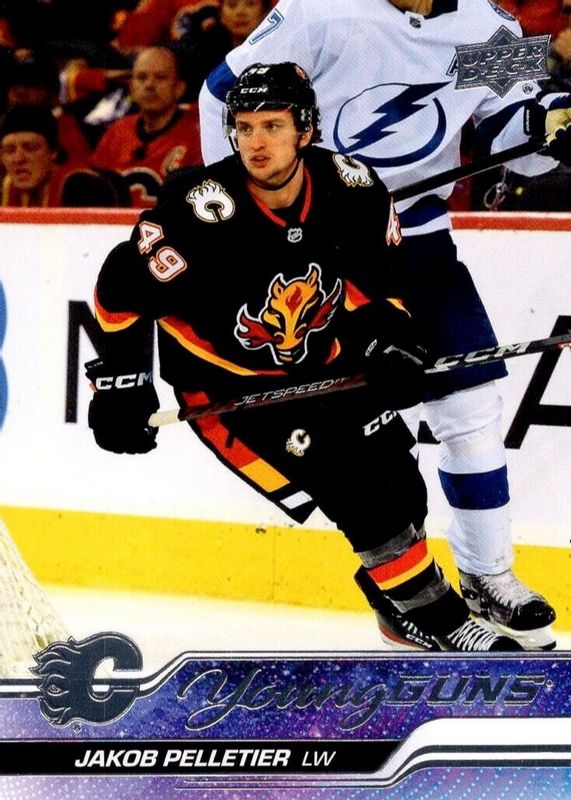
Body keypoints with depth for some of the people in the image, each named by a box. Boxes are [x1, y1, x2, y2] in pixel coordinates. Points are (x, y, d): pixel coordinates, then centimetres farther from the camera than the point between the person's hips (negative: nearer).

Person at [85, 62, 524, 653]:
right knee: (359, 491, -14)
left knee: (391, 466, 7)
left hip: (316, 360, 5)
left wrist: (387, 339, -10)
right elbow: (122, 290, -19)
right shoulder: (202, 211, -29)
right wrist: (119, 382, -18)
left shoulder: (352, 190, -15)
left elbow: (375, 275, 4)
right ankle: (421, 611, 3)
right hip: (224, 379, -5)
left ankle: (424, 605, 30)